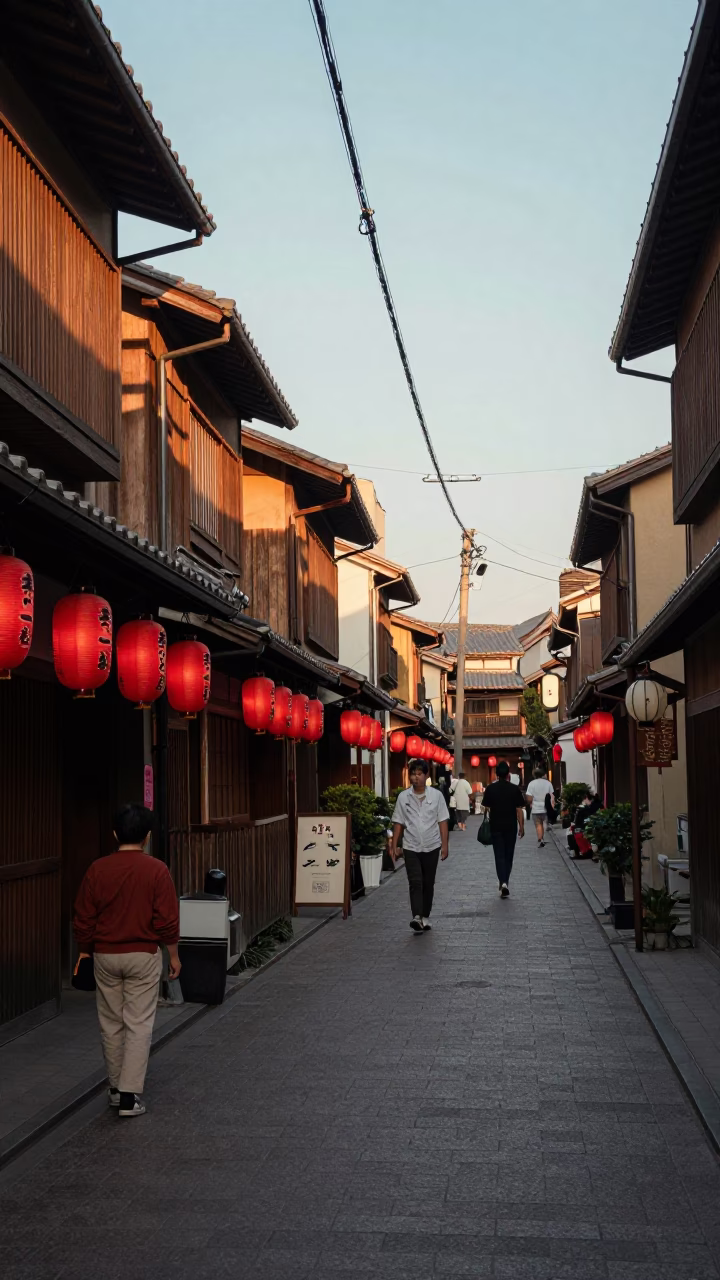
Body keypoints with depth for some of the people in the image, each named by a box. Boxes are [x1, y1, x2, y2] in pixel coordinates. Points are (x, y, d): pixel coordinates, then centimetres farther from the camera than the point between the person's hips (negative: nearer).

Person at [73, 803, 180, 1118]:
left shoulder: (97, 869, -5)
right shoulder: (156, 870, -12)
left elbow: (83, 918, 0)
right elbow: (167, 920, -11)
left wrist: (85, 950, 15)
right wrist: (173, 954, 2)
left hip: (105, 956, 3)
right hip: (143, 956, -3)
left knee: (111, 1023, 15)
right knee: (138, 1024, 2)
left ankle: (116, 1088, 25)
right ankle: (128, 1096, -2)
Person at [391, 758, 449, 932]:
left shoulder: (436, 795, -1)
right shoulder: (403, 797, 0)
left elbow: (442, 821, 1)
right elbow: (398, 823, 5)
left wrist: (445, 844, -4)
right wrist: (394, 846, 2)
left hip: (431, 847, 1)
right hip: (411, 847, -1)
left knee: (428, 884, 9)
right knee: (415, 883, -12)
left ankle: (425, 917, 21)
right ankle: (417, 917, -22)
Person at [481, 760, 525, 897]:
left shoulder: (490, 788, -5)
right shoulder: (515, 789, -7)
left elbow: (486, 808, 3)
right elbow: (519, 809, -7)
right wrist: (521, 826, 1)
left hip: (496, 826, 0)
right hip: (511, 826, 0)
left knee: (499, 855, 1)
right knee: (509, 854, 14)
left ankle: (503, 882, -16)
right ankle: (505, 881, 21)